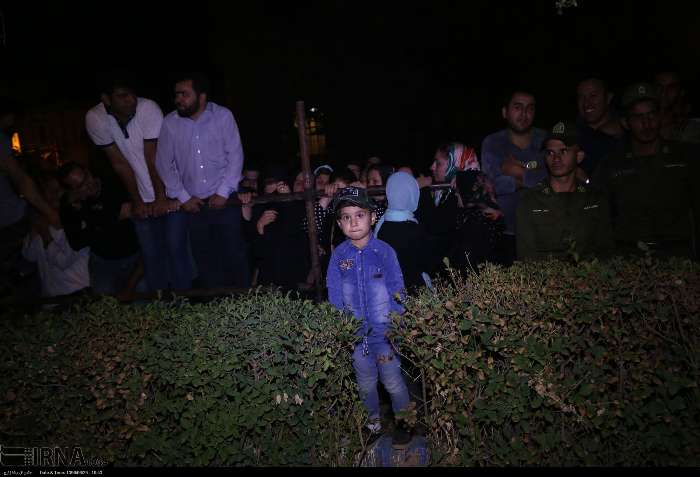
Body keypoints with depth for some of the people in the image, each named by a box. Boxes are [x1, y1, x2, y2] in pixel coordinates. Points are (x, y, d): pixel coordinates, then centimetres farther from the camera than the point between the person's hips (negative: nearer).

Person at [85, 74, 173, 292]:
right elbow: (119, 163, -7)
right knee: (151, 255, 6)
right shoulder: (95, 119, -11)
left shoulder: (148, 109, -19)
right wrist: (136, 201, -6)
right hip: (143, 199, 2)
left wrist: (161, 198, -16)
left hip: (168, 192, -2)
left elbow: (153, 157, -19)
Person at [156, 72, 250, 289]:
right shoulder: (169, 123, 0)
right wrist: (183, 197, -2)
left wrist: (223, 192, -9)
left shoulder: (223, 116, -3)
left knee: (234, 252, 1)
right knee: (204, 257, 7)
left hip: (223, 199, -2)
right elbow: (164, 163, 4)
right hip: (192, 203, 2)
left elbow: (235, 155, -3)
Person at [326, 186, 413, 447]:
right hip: (356, 332, 3)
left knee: (392, 380, 7)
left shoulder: (384, 251, -10)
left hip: (384, 330, -2)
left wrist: (395, 326, -10)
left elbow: (397, 291, -7)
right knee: (365, 382, 18)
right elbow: (335, 296, 1)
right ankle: (373, 420, 40)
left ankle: (403, 421, 32)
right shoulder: (338, 255, -3)